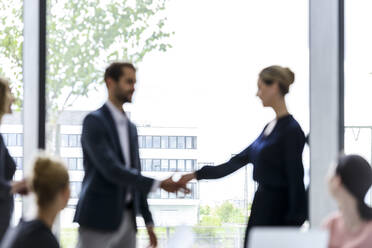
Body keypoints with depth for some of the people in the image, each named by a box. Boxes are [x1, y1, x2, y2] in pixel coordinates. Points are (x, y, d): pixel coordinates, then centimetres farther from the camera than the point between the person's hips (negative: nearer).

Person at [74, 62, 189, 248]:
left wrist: (148, 221, 16)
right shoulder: (93, 121, -10)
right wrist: (158, 184, -21)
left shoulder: (130, 127, 17)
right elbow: (110, 169, -21)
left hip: (126, 219, 8)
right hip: (98, 218, -8)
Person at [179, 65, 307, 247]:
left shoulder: (291, 130, -14)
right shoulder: (270, 127, 13)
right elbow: (239, 160, 18)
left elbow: (296, 179, -17)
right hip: (261, 205, 9)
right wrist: (197, 175, 18)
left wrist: (292, 224, -20)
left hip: (278, 211, -9)